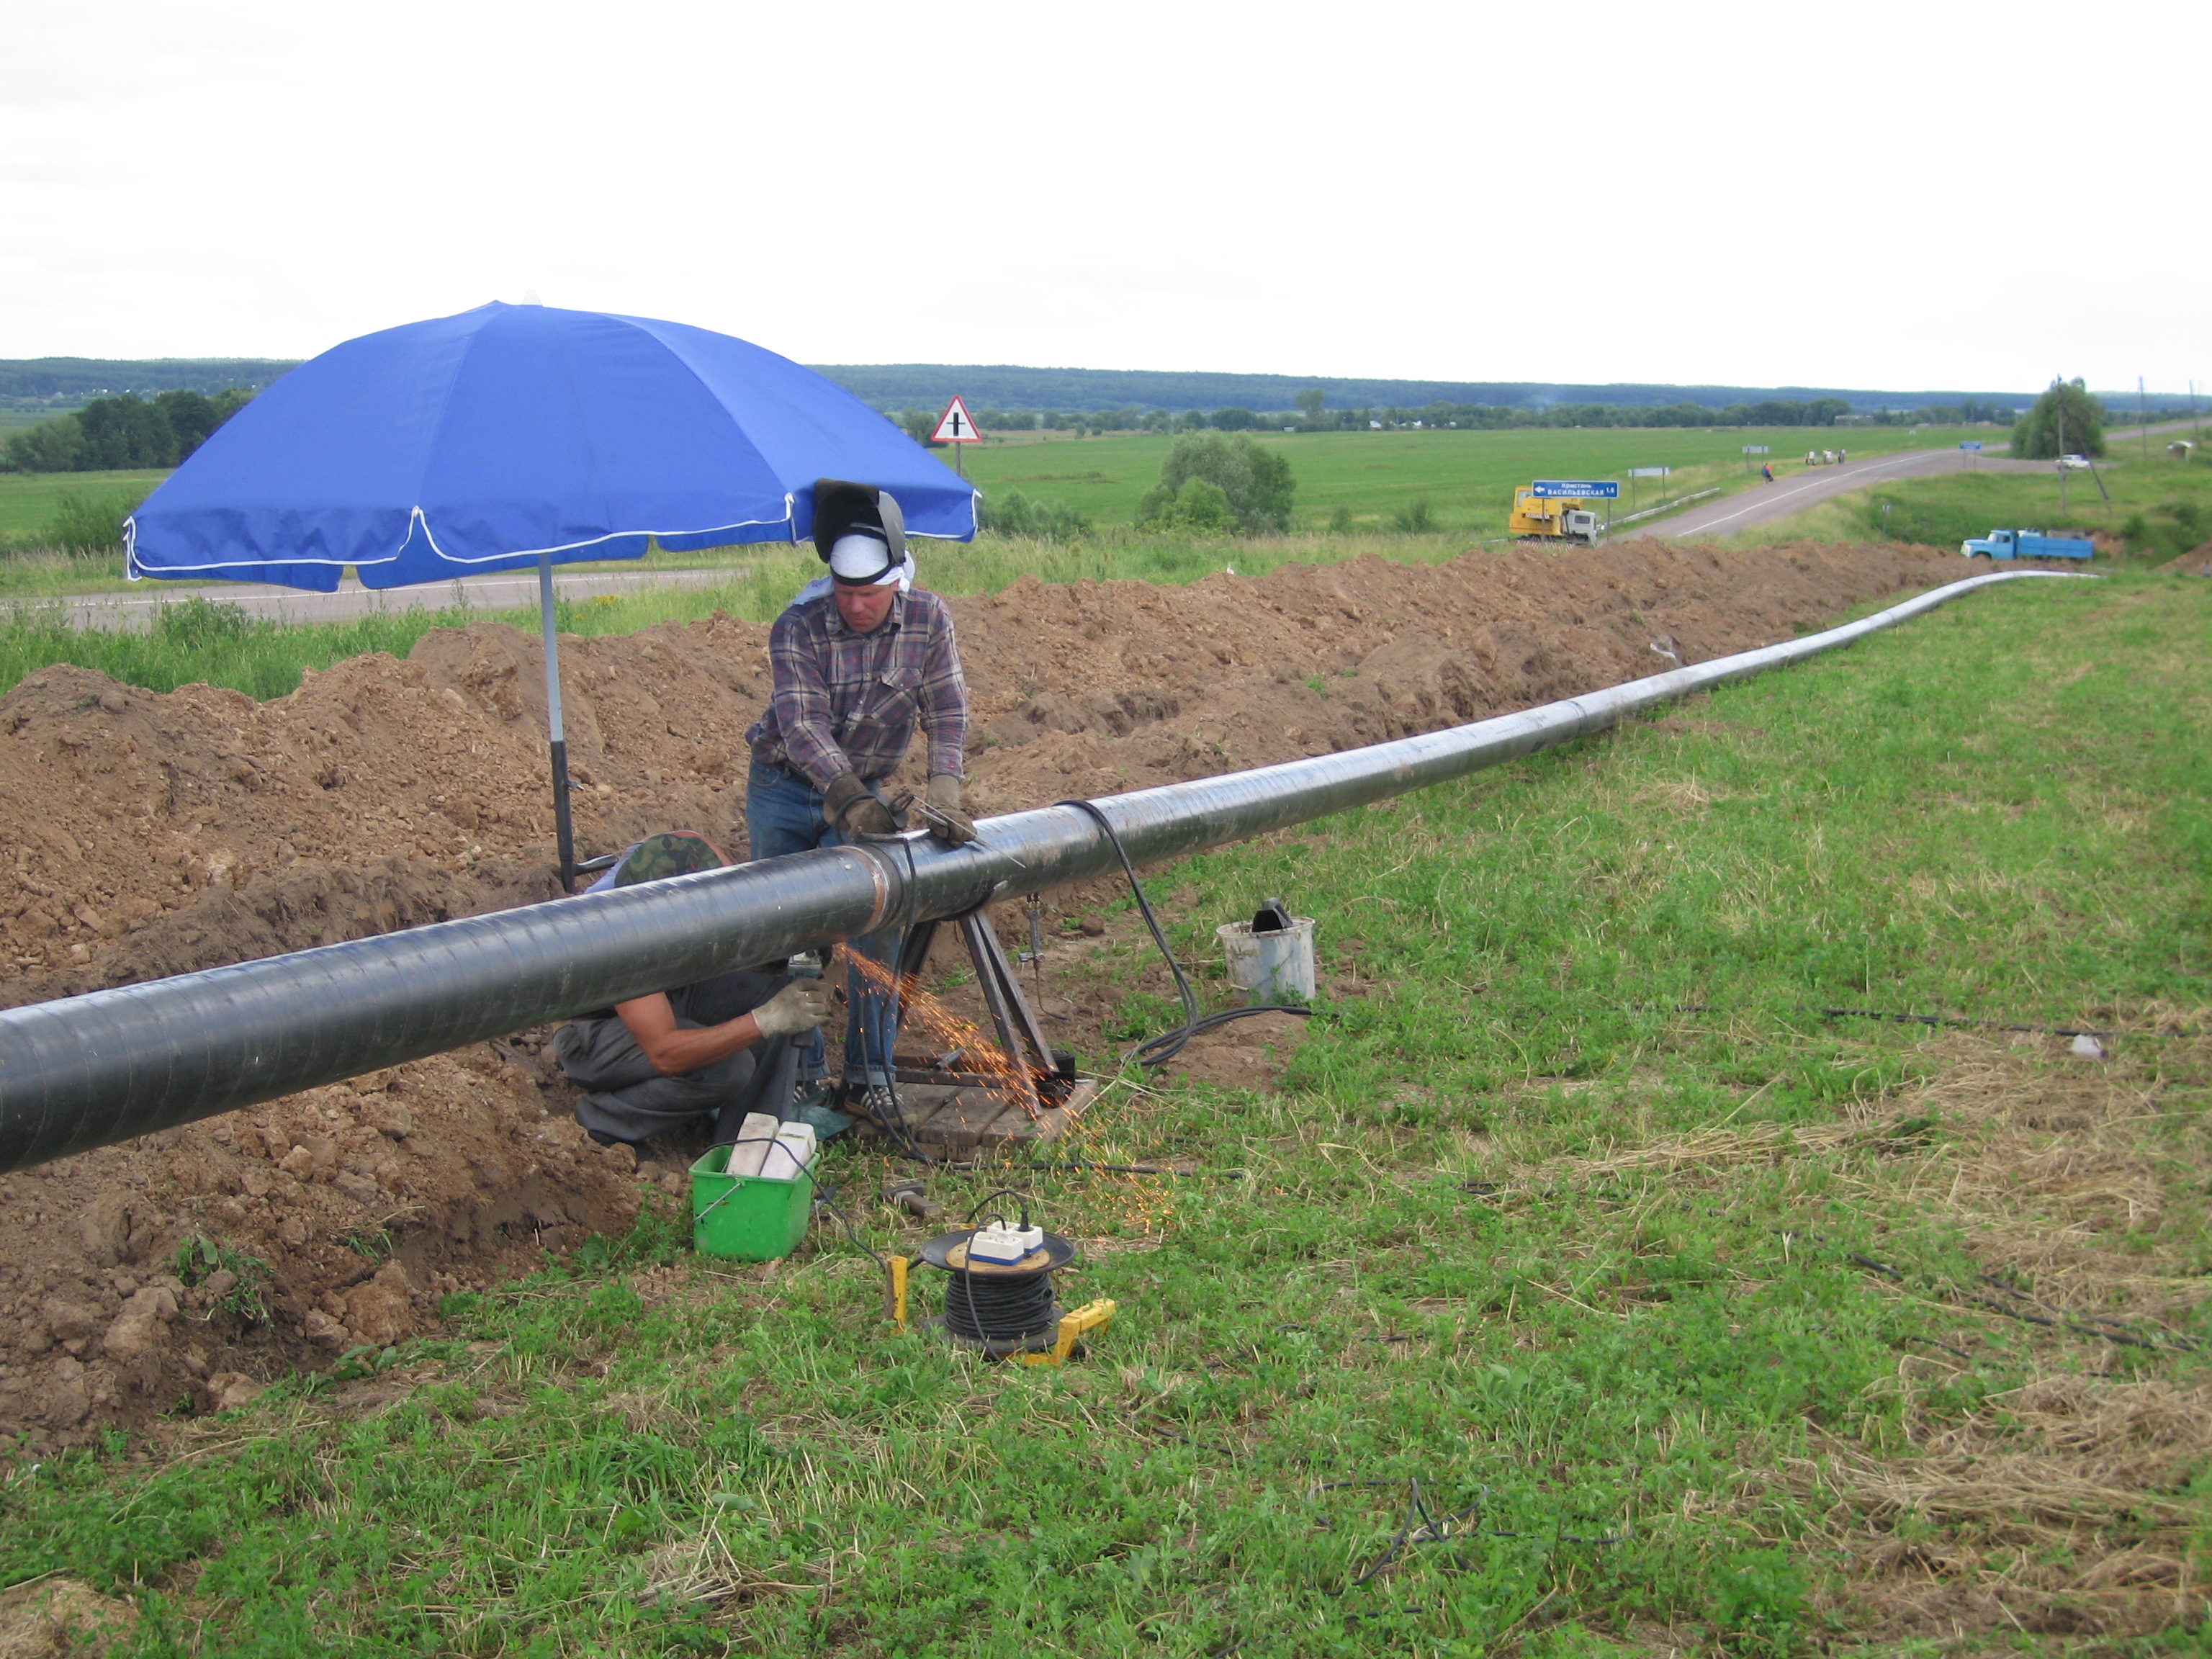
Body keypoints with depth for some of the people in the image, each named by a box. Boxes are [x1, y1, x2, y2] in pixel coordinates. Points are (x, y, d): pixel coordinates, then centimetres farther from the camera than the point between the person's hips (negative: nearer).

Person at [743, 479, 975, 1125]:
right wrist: (846, 795, -47)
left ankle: (869, 1076, 3)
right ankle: (804, 1076, 10)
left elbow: (946, 711, -15)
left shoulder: (929, 620, -13)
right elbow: (802, 724, -32)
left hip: (863, 792, 2)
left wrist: (944, 791, -31)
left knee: (878, 926, -6)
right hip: (786, 789, -2)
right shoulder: (798, 629, -22)